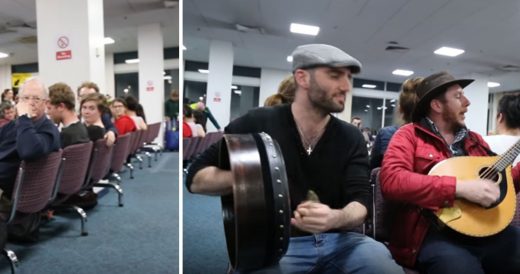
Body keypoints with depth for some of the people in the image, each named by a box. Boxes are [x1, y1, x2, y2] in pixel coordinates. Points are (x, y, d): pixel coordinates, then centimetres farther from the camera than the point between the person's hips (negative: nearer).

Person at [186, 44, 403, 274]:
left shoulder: (351, 137, 5)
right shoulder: (257, 124, -5)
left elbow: (360, 201, -4)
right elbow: (196, 179, -4)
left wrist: (335, 218, -28)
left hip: (336, 240, 3)